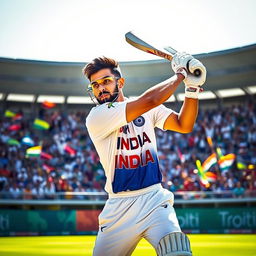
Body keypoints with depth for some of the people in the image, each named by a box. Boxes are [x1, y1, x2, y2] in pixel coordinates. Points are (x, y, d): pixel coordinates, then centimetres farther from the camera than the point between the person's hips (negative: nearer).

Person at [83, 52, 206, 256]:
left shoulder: (149, 110, 9)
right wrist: (180, 74, -5)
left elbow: (184, 125, 2)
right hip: (119, 208, -1)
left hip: (154, 200, 1)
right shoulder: (96, 117, -9)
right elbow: (149, 100, -18)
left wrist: (192, 88, -10)